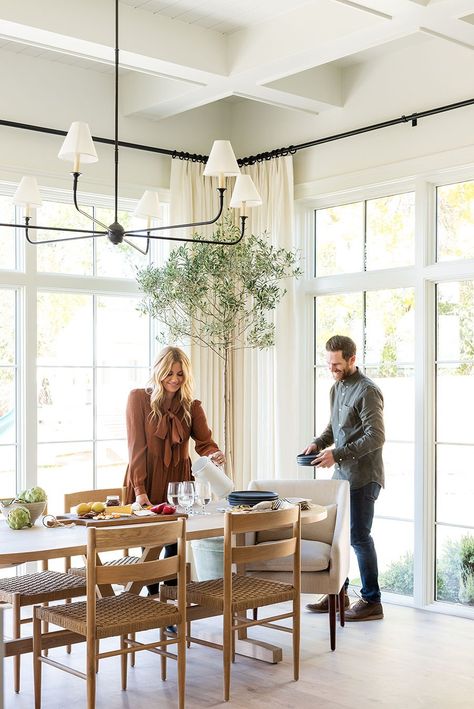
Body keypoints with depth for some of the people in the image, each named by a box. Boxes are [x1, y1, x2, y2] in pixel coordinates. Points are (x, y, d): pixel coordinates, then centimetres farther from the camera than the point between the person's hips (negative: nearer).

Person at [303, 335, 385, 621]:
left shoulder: (367, 390, -15)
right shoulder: (337, 387, 13)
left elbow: (376, 436, -20)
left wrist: (337, 454, -23)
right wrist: (318, 443, 4)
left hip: (362, 477, -8)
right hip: (342, 474, 8)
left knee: (359, 536, -3)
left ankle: (372, 602, 9)